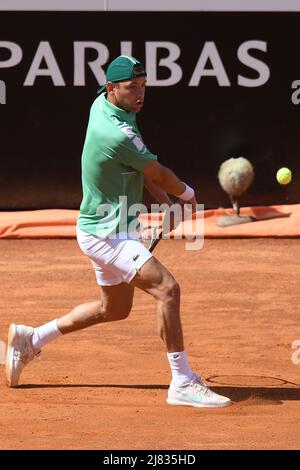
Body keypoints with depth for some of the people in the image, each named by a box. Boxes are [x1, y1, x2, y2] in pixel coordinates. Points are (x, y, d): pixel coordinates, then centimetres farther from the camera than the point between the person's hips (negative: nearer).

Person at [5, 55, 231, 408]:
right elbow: (158, 174, -10)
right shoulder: (117, 134, -26)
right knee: (167, 289, -21)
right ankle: (182, 383, -21)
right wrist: (186, 192, 9)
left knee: (115, 308, 23)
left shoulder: (103, 104, 3)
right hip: (105, 233, -11)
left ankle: (31, 339, 33)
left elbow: (141, 166, 18)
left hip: (107, 229, 11)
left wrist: (163, 197, 13)